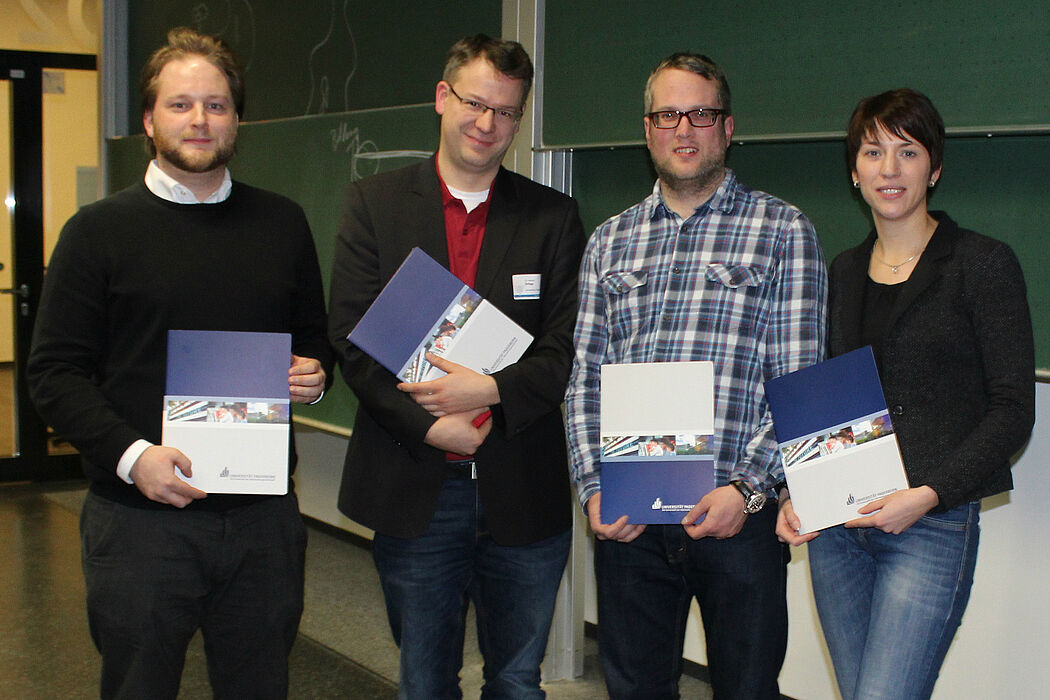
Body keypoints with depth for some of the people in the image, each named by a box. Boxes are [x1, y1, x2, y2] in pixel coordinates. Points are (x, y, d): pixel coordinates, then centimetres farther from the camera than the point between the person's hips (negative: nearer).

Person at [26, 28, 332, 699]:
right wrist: (130, 455, -17)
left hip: (263, 513, 3)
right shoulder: (100, 230, 1)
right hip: (141, 515, -2)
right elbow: (55, 370, -3)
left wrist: (314, 375, -3)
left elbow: (315, 339, 20)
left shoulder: (283, 223, 10)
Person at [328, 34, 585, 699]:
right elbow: (352, 337, -5)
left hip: (523, 493, 0)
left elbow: (568, 346, -2)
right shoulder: (375, 203, 3)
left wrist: (492, 390, -19)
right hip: (413, 490, 0)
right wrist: (429, 426, -15)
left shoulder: (554, 216, 4)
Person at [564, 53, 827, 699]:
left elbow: (797, 384, -4)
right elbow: (585, 378, 9)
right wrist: (595, 488, -3)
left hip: (739, 510, -3)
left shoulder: (783, 231, 1)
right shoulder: (610, 241, 12)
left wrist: (747, 488, -14)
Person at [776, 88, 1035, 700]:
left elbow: (1013, 409, -6)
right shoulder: (844, 272, 13)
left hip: (933, 523, -5)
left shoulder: (984, 264, -3)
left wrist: (930, 494, -17)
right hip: (835, 525, 5)